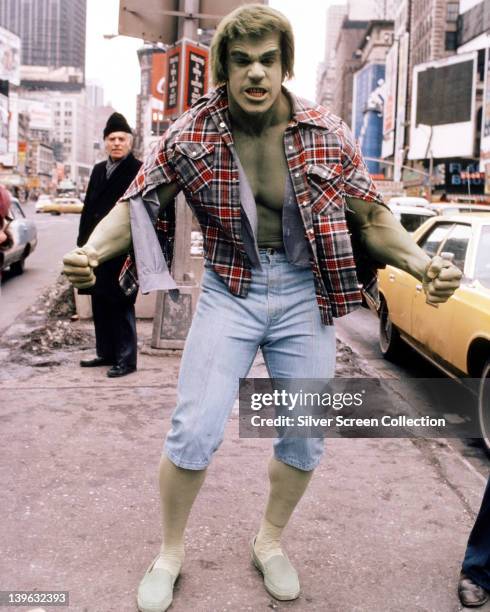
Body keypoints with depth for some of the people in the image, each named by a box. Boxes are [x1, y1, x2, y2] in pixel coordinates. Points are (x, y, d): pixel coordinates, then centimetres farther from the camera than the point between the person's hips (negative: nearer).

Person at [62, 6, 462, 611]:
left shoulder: (327, 134, -8)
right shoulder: (190, 136, -11)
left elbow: (371, 215, -2)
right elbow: (134, 205, -6)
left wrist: (421, 261, -20)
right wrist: (91, 250, -27)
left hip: (304, 294, 2)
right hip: (231, 289, -1)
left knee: (305, 436, 8)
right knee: (194, 431, -6)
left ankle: (270, 542, 35)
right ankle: (169, 552, 21)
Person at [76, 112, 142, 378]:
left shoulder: (138, 171, -6)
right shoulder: (98, 170, 16)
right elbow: (88, 208, 17)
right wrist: (83, 243, 11)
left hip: (123, 253, -7)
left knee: (122, 306, -1)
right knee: (100, 305, 13)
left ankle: (126, 359, 7)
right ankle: (105, 353, 25)